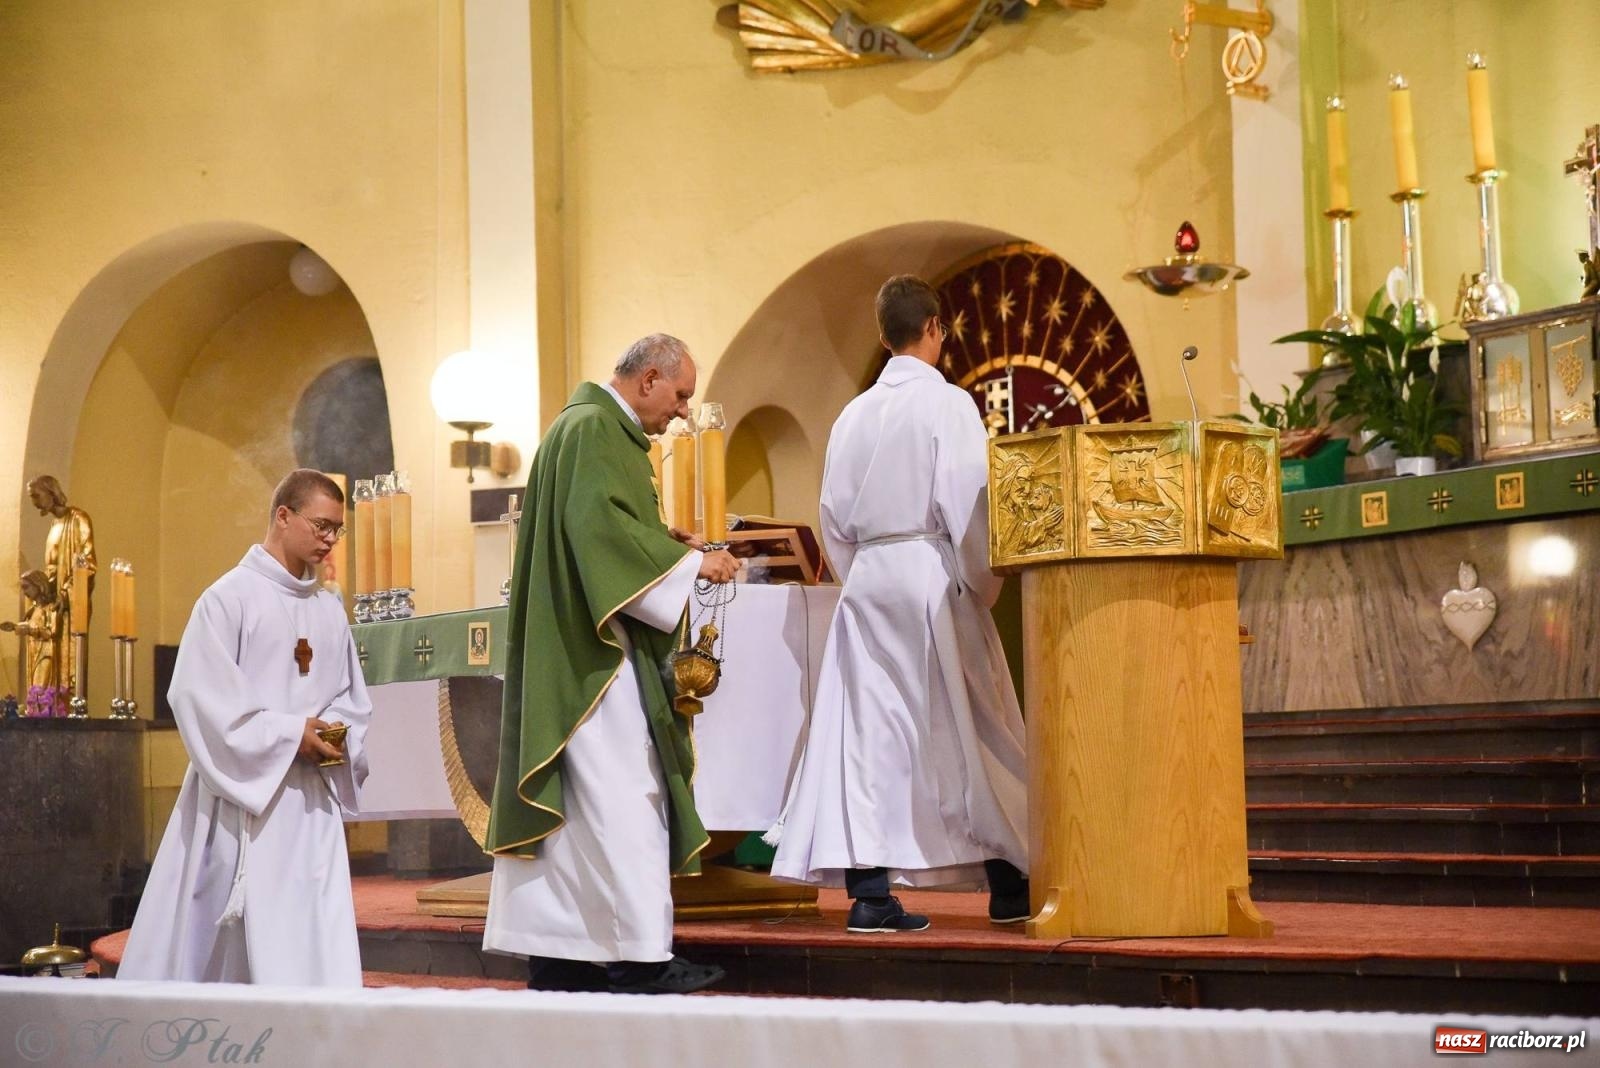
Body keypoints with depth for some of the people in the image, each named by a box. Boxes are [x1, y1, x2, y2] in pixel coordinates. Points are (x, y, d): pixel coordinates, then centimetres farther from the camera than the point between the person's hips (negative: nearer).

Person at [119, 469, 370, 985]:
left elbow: (352, 699, 17)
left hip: (313, 801, 5)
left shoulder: (330, 610, 11)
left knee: (316, 935, 1)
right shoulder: (231, 596, -7)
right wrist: (289, 734, -15)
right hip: (242, 796, -5)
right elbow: (200, 696, -13)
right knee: (213, 932, -1)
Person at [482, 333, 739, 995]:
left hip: (576, 655, 11)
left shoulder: (601, 428, 22)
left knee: (570, 801, 8)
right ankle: (639, 957, -10)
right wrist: (691, 563, -16)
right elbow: (599, 524, -22)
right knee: (621, 796, -11)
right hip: (595, 649, -11)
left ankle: (552, 954, 11)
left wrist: (665, 541, 13)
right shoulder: (594, 429, -11)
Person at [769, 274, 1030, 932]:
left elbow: (834, 515, 12)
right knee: (975, 733, 4)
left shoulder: (853, 415, 10)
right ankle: (1009, 885, 11)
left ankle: (868, 895, -1)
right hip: (932, 577, -5)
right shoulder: (947, 403, -6)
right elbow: (968, 507, -12)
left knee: (867, 735, 3)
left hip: (866, 582, 5)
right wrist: (982, 588, -4)